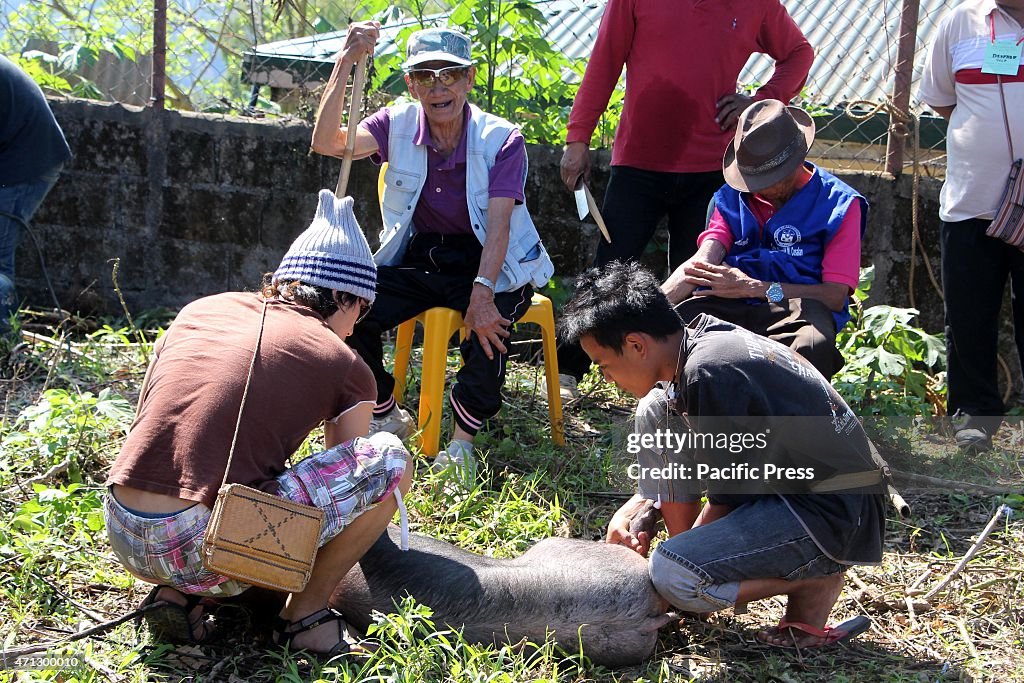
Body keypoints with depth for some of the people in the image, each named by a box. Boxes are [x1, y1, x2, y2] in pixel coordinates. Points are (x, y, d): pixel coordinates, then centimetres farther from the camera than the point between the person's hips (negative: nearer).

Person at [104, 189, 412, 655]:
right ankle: (305, 615, 10)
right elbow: (347, 477, 19)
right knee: (391, 459, 1)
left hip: (122, 538, 7)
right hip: (203, 549, -7)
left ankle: (178, 594, 15)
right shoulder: (344, 368, 4)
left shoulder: (200, 309, 18)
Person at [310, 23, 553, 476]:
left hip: (487, 263, -3)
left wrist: (482, 291, -35)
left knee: (488, 328, -34)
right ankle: (387, 417, 6)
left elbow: (498, 224, -20)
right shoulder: (397, 126, -3)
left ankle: (463, 439, -8)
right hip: (417, 259, 3)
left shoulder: (501, 139, -12)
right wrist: (345, 63, -26)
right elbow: (327, 142, -18)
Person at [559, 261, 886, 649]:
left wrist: (678, 558, -4)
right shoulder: (702, 338, 4)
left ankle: (816, 580, -5)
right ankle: (688, 548, 12)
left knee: (674, 577, -25)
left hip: (833, 516, -10)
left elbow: (728, 496, -17)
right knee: (655, 415, 7)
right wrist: (630, 512, 4)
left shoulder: (709, 373, -25)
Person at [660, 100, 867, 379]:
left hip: (797, 311, -2)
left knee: (813, 346, -41)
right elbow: (701, 262, 5)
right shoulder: (732, 197, 20)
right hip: (728, 310, 3)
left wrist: (754, 288, -8)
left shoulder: (838, 203, 8)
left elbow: (836, 296, 0)